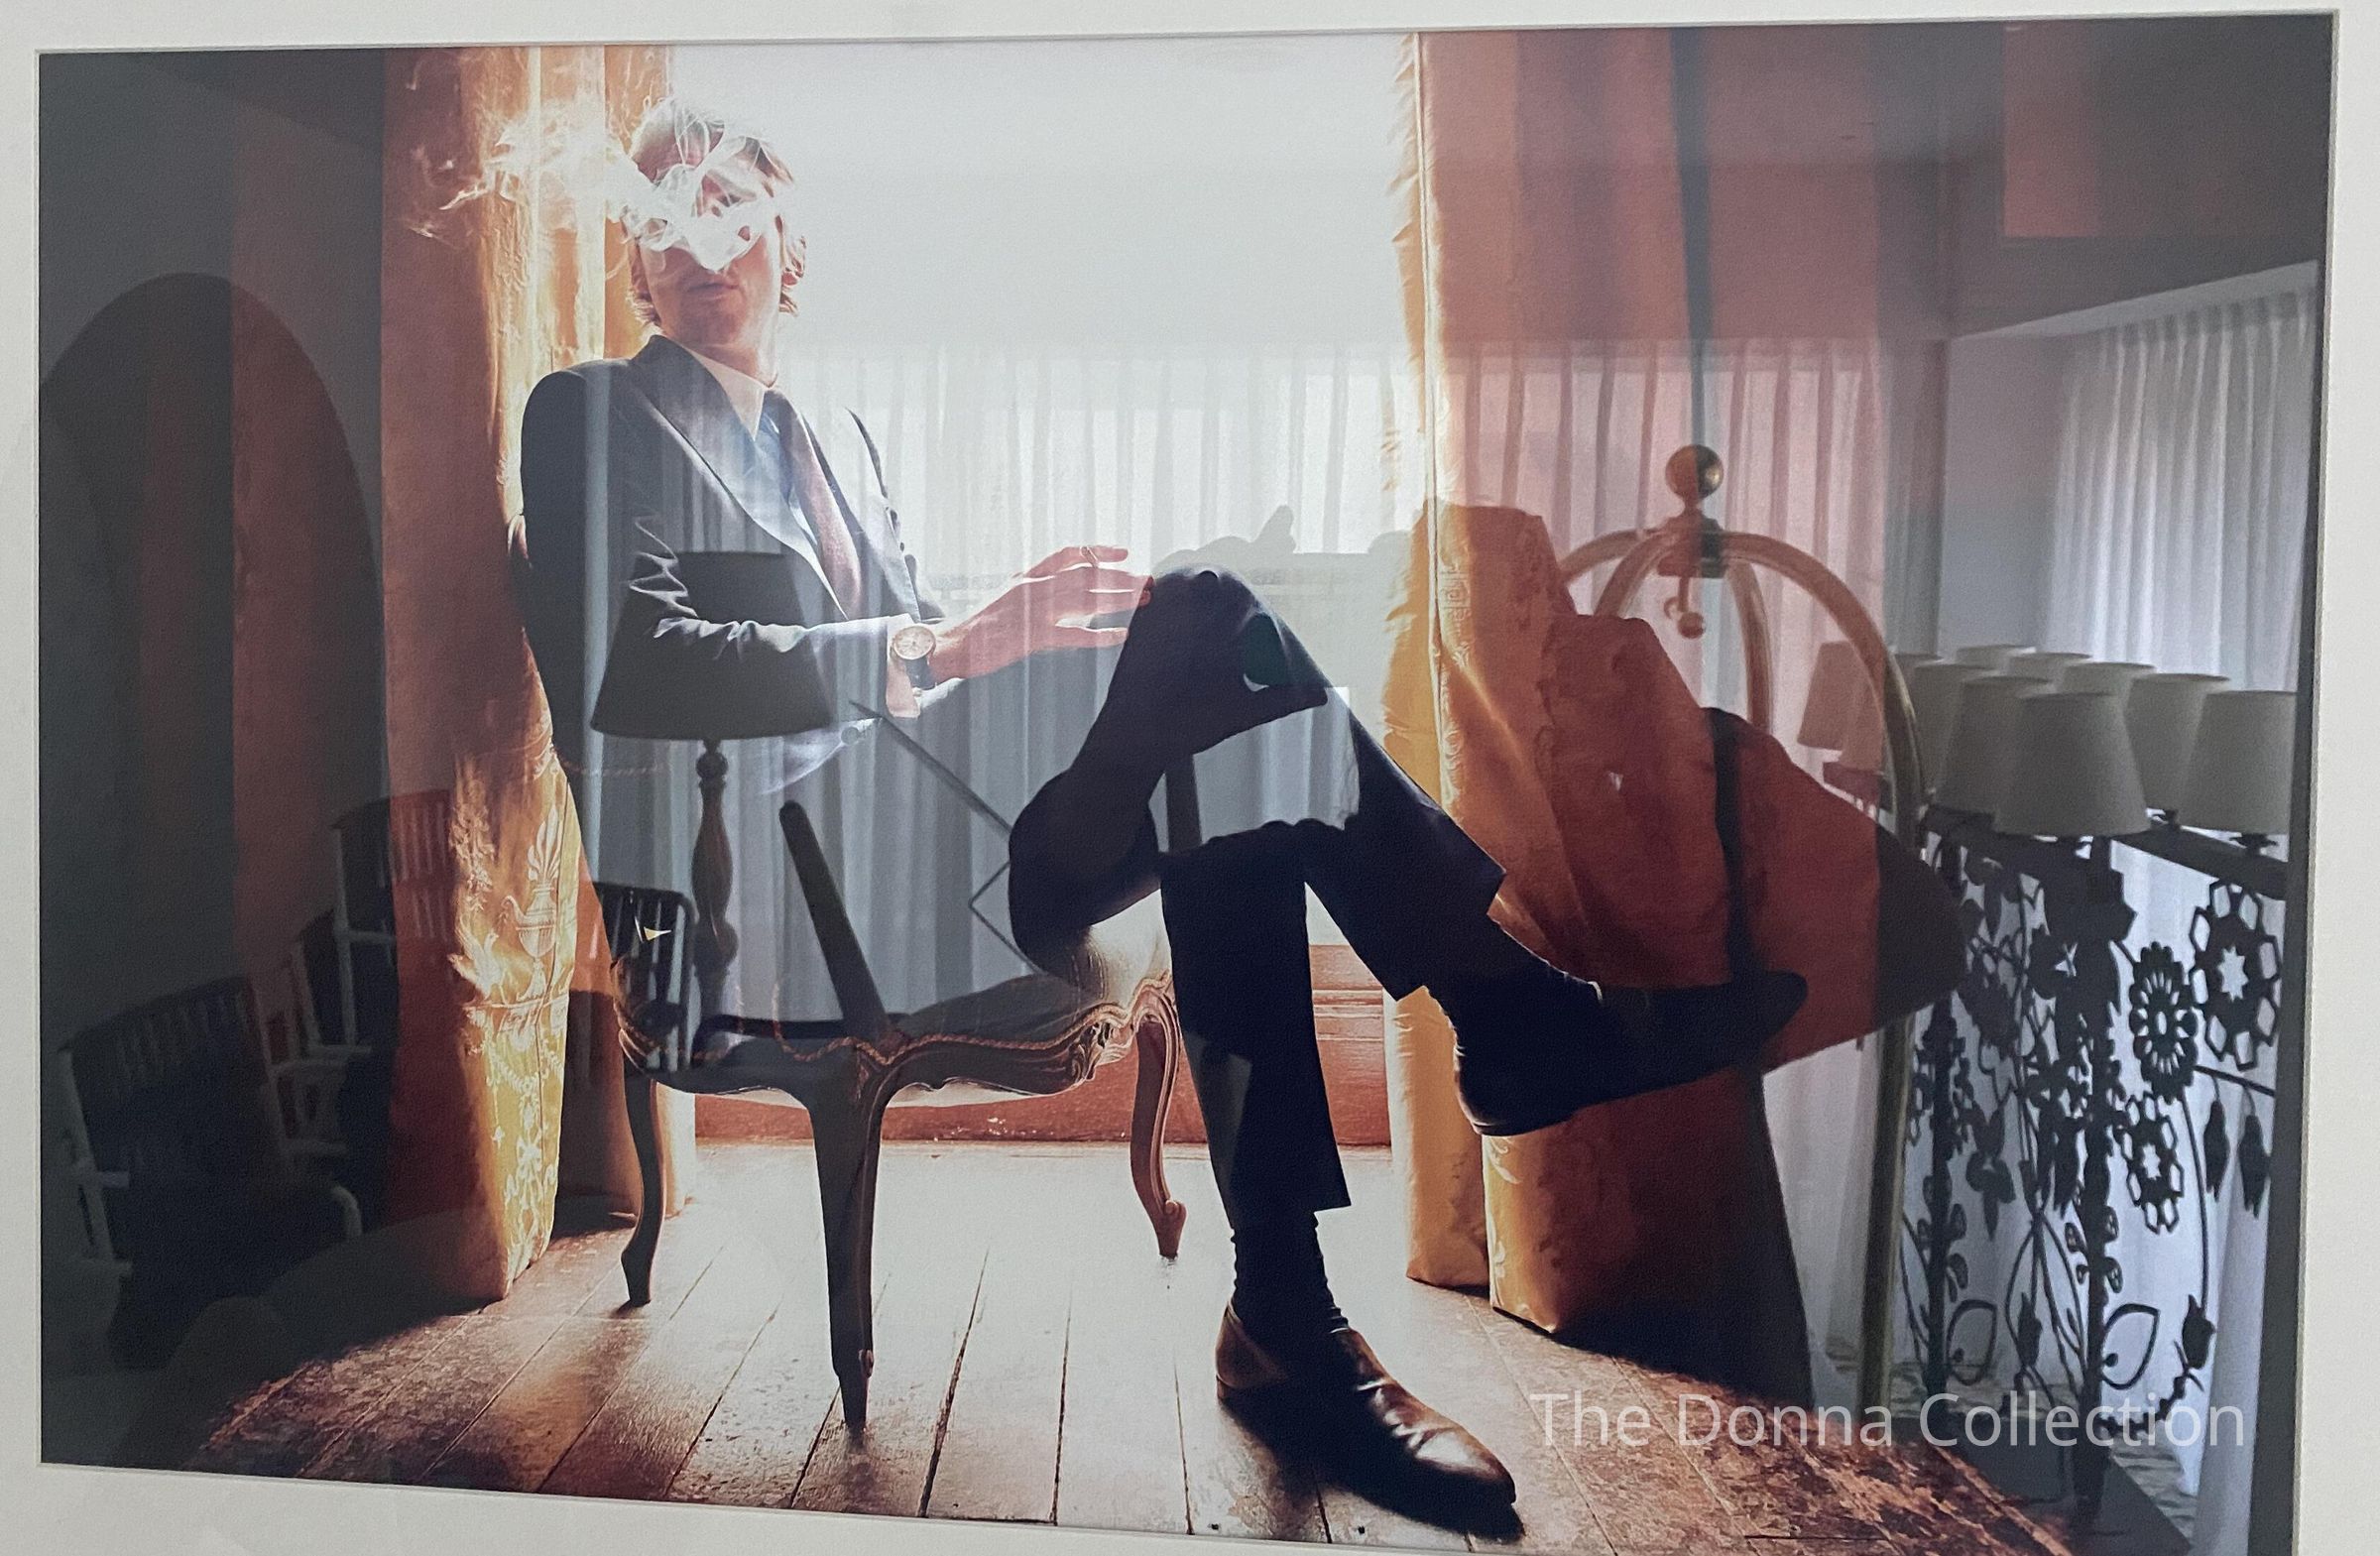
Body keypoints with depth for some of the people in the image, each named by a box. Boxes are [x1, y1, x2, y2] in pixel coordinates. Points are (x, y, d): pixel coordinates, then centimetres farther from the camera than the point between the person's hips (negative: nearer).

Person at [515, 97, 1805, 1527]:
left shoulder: (845, 440, 29)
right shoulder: (594, 418, 8)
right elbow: (646, 660, -11)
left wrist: (1020, 629, -3)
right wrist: (947, 645, -23)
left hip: (929, 850, 7)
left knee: (1236, 800, -23)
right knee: (1204, 618, -23)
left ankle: (1287, 1312, -25)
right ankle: (1521, 1018, -18)